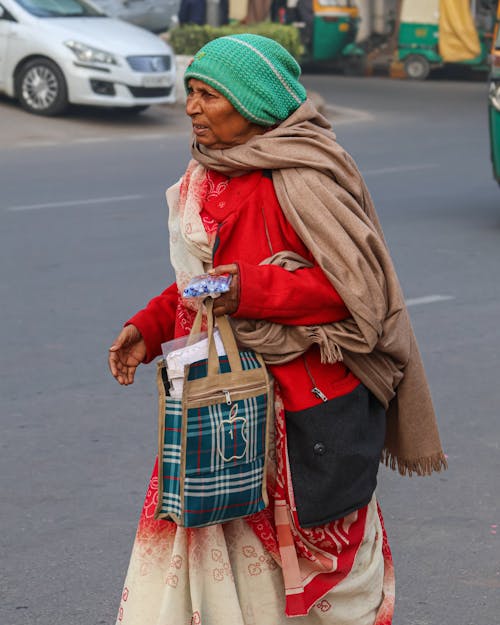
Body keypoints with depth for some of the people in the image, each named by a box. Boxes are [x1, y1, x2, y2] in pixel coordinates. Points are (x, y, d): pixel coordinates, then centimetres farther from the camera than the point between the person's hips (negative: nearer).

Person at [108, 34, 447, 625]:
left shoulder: (303, 178, -17)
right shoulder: (210, 174, 9)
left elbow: (361, 283, -20)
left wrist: (254, 289, -27)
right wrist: (148, 328, 5)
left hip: (309, 409, -7)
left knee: (319, 554, 7)